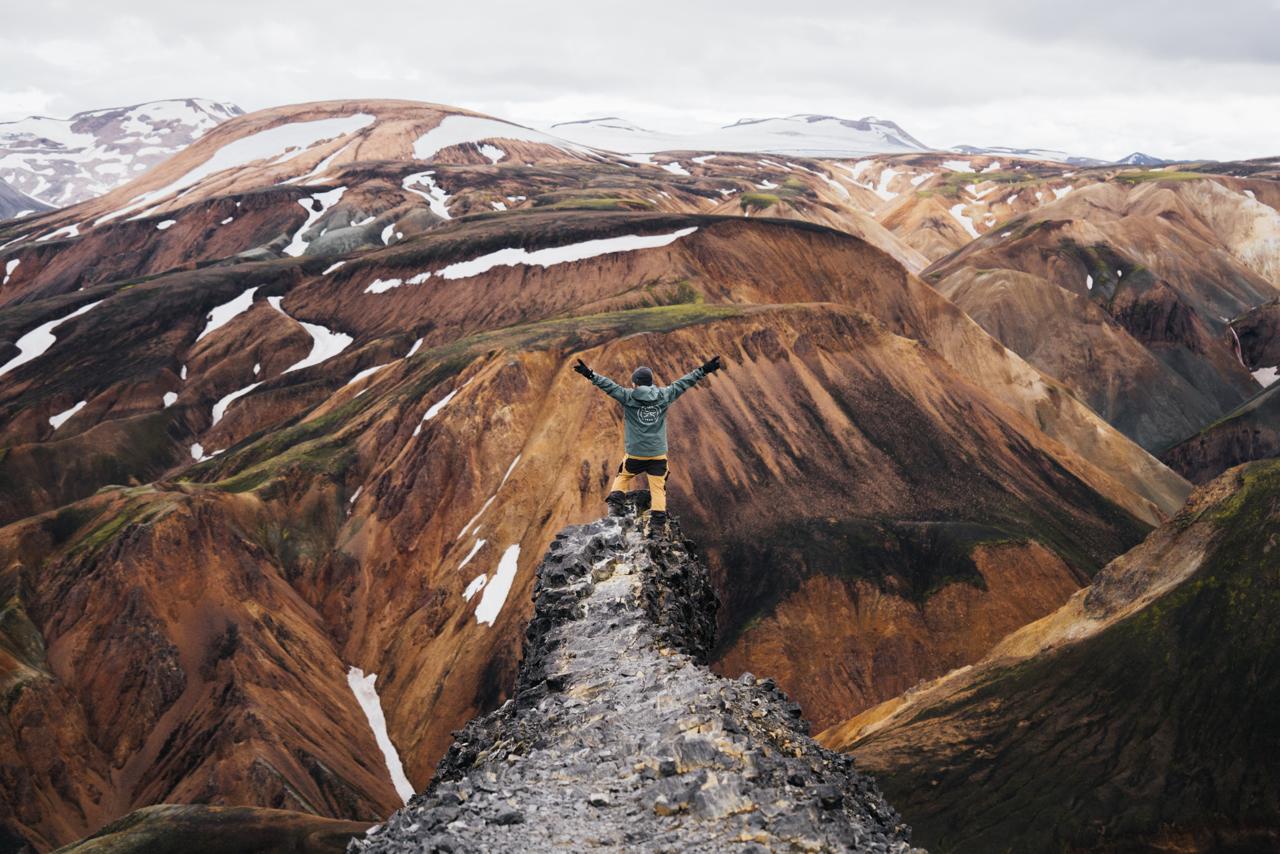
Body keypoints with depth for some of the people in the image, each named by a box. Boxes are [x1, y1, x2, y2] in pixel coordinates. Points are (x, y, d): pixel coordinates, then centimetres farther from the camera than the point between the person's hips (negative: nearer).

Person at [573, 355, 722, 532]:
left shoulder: (628, 397, -6)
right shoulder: (663, 396, 0)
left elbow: (609, 386, -12)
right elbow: (683, 383, 6)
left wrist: (590, 375, -11)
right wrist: (704, 370, 12)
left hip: (635, 453, -1)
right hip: (658, 453, 1)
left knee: (623, 477, 23)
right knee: (658, 487, 5)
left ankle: (615, 506, 10)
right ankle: (657, 523, 1)